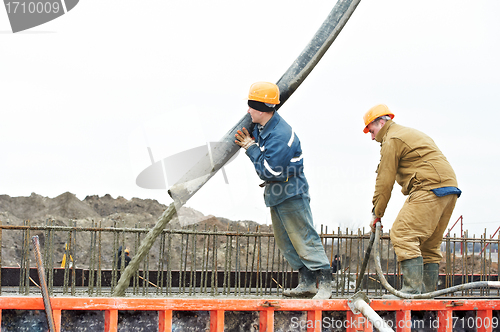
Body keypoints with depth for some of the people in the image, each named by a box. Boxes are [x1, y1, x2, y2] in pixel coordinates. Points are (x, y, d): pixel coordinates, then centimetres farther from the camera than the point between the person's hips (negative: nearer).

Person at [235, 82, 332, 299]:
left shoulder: (280, 136, -27)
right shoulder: (261, 127, 3)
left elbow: (269, 171, -27)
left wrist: (251, 148, -18)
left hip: (291, 193, -10)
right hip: (276, 192, 10)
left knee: (303, 237, -8)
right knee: (285, 241, 13)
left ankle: (325, 283, -3)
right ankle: (307, 283, 18)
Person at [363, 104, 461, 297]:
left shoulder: (392, 140, -1)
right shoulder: (412, 134, 30)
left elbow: (385, 181, -3)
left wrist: (377, 214, 4)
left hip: (429, 189, -10)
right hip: (450, 188, 10)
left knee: (402, 235, -14)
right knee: (429, 243, 13)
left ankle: (413, 288, -22)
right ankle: (428, 291, 13)